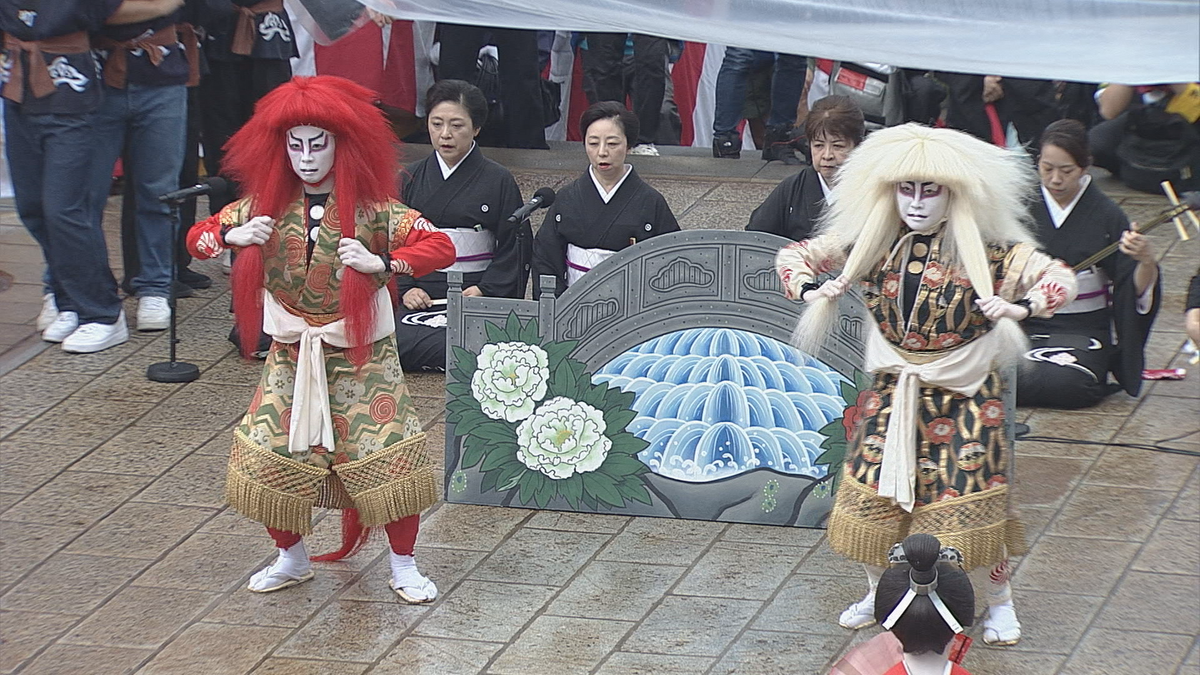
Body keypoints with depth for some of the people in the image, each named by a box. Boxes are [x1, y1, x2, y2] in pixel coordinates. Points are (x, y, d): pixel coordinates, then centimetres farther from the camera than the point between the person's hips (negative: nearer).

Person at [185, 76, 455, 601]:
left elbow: (440, 247, -19)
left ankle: (403, 567, 10)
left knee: (388, 455, -9)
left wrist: (380, 263, -31)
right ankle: (292, 559, 25)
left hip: (362, 355, -3)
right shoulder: (266, 204, -1)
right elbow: (197, 238, 6)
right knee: (269, 455, 1)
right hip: (292, 354, 3)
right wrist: (233, 237, -15)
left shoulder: (371, 208, -12)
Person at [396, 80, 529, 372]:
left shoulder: (498, 181, 3)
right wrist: (405, 287, -4)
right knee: (391, 340, -29)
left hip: (474, 295, -3)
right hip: (419, 294, 3)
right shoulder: (413, 179, 12)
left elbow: (515, 246, 1)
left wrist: (485, 289, -11)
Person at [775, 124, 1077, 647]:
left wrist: (1019, 307, -35)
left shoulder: (987, 250, -14)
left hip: (964, 393, -3)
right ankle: (879, 591, 31)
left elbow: (1057, 278, -16)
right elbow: (794, 255, 2)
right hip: (891, 391, 3)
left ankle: (999, 600, 22)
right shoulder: (869, 244, -4)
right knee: (871, 490, 6)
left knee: (972, 499, -1)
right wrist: (810, 290, -19)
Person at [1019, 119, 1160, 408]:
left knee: (1067, 383, -31)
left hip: (1082, 329, -1)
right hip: (1025, 323, 1)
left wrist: (1147, 262, -27)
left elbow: (1136, 291, -7)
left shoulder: (1107, 216, -3)